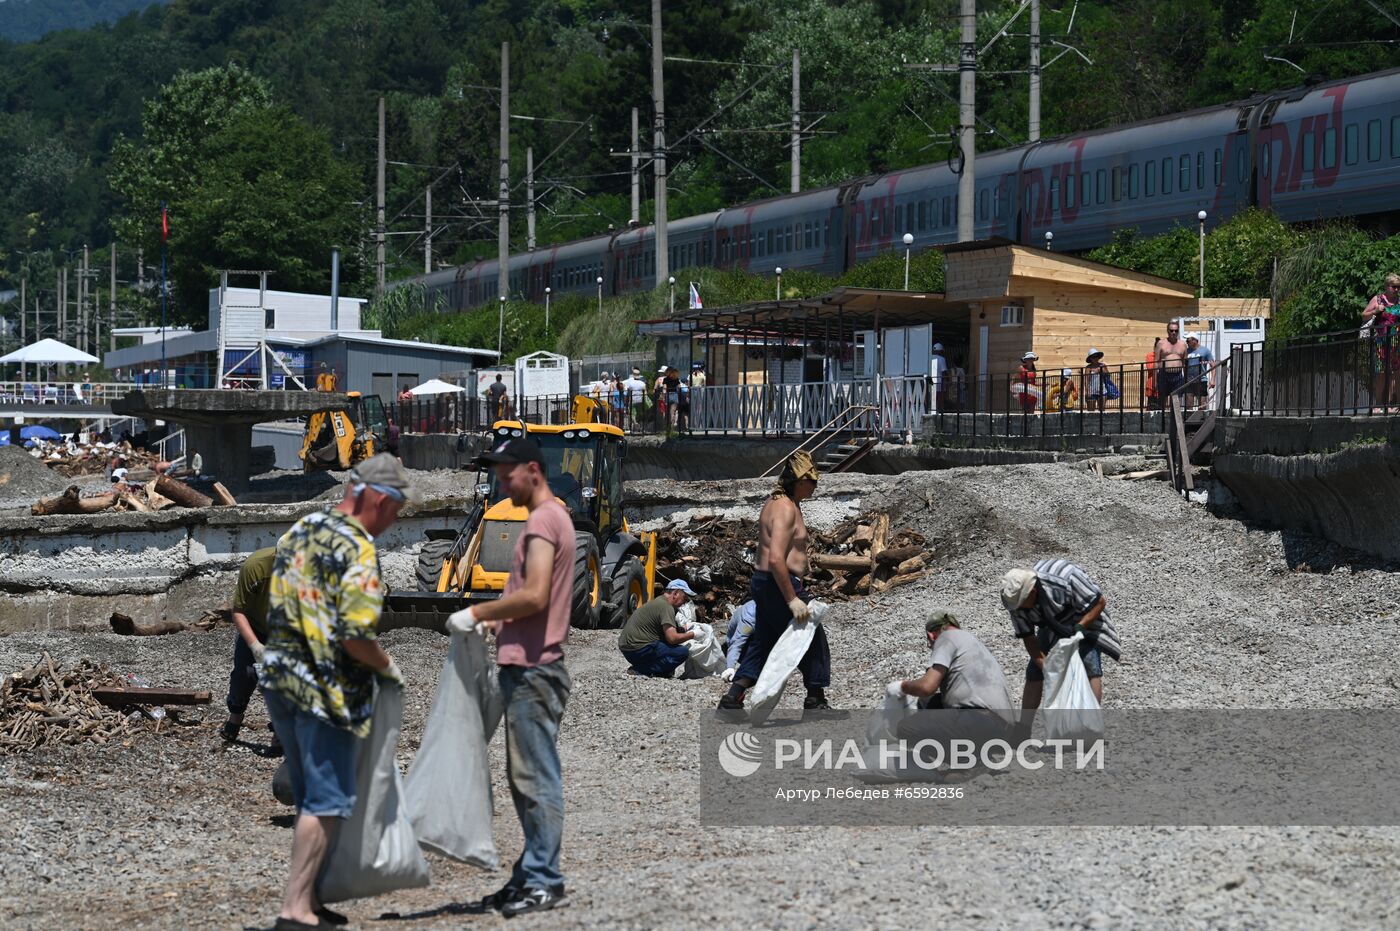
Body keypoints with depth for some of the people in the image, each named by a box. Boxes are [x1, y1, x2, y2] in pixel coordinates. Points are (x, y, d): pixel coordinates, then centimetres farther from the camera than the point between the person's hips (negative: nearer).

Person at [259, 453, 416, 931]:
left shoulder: (299, 531, 11)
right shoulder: (358, 550, -16)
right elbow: (356, 636, -23)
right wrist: (389, 668, -6)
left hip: (279, 680, 9)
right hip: (326, 692, -8)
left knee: (309, 798, 17)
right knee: (327, 802, -1)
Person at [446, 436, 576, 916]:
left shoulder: (544, 520, -13)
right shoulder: (551, 518, 19)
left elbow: (533, 596, -23)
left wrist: (477, 613, -13)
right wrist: (498, 622, 14)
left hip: (532, 670, -11)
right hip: (527, 666, 11)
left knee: (536, 778, -7)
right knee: (526, 778, 14)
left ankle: (544, 882, -3)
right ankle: (533, 875, 20)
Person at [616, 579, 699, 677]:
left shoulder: (658, 602, 19)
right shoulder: (666, 607, -13)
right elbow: (672, 638, -21)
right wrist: (692, 635, -7)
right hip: (638, 649, -11)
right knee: (683, 652, -15)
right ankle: (642, 670, -12)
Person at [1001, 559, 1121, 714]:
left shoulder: (1066, 580, -39)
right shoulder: (1017, 598, -24)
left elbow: (1100, 602, -26)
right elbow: (1028, 638, -16)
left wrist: (1078, 628, -36)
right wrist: (1046, 668, -27)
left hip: (1084, 620, -4)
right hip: (1052, 628, 4)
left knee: (1090, 668, -22)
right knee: (1034, 672, -4)